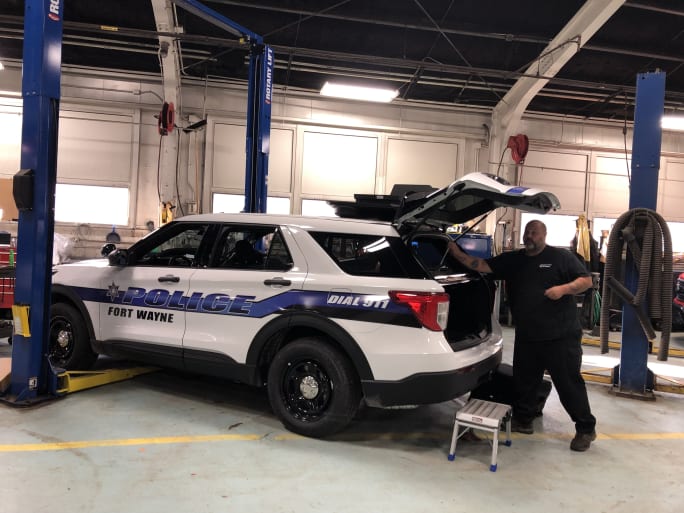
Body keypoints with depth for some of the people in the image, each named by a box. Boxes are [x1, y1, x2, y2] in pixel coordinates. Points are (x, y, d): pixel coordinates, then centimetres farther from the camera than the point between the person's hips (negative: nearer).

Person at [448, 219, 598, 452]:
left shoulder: (561, 257, 0)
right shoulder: (512, 260, 11)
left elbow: (586, 280, -1)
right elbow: (483, 265, 4)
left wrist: (564, 288, -18)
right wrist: (458, 254, -6)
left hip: (561, 336, -5)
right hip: (526, 336, 5)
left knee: (569, 382, 1)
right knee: (524, 381, 15)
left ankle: (586, 429, 16)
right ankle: (523, 419, 32)